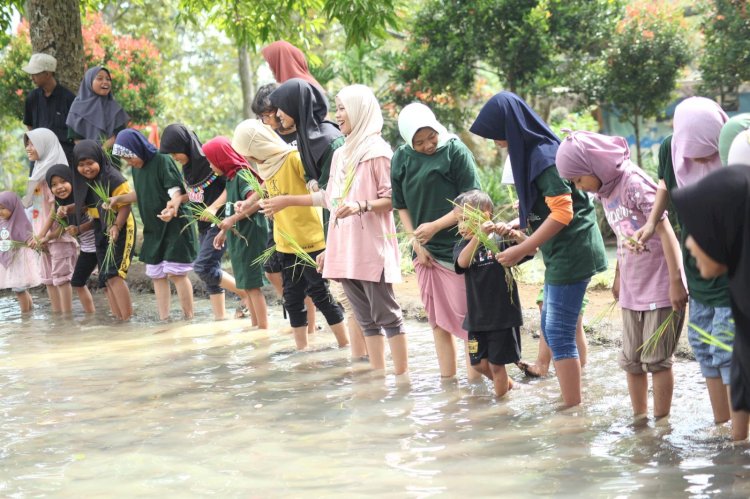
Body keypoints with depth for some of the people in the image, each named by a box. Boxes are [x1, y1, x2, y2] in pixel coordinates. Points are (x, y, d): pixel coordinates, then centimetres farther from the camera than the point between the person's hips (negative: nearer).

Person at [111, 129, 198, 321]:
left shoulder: (162, 161, -16)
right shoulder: (136, 167, 8)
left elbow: (176, 191, -21)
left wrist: (172, 207, -41)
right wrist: (118, 199, 11)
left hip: (174, 226, -8)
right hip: (153, 229, 8)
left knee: (175, 272, -9)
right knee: (156, 274, 9)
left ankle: (188, 317, -1)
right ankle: (163, 319, 16)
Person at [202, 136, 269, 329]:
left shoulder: (241, 175, -15)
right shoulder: (230, 177, 12)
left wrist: (232, 220, -24)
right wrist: (224, 231, 19)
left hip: (249, 236, -9)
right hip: (238, 236, 9)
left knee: (252, 284, -6)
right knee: (246, 285, 13)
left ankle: (264, 329, -2)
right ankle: (256, 325, 19)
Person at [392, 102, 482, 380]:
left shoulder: (455, 151, -8)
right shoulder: (401, 159, 5)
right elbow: (401, 206, 12)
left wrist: (435, 226, -16)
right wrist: (416, 242, 0)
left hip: (457, 249, -5)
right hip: (425, 251, 5)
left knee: (464, 318, -3)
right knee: (438, 321, 11)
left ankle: (475, 380, 3)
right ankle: (447, 380, 19)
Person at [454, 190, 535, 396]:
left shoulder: (501, 240, -7)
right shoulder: (463, 245, 2)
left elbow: (532, 249, -17)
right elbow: (462, 262, -21)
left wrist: (515, 234, -36)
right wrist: (479, 235, -35)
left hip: (503, 315, -4)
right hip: (477, 316, 5)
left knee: (496, 364, 3)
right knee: (479, 363, 14)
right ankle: (507, 383, 39)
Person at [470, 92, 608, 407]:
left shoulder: (544, 156, -18)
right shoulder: (533, 151, 10)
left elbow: (562, 213, -22)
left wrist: (522, 250, -19)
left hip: (571, 252, -10)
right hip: (559, 254, 10)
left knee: (559, 334, -7)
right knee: (550, 328, 16)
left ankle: (573, 410, -1)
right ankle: (570, 400, 24)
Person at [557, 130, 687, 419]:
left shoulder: (634, 184, -17)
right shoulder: (604, 192, 8)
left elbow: (665, 231, -19)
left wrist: (676, 282, -21)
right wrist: (618, 278, 15)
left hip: (660, 287, -8)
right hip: (632, 290, 8)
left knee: (657, 359, -2)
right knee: (631, 360, 11)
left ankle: (661, 422, 8)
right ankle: (639, 418, 21)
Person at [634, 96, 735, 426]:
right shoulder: (671, 149, -10)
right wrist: (651, 222, 3)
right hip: (698, 270, 6)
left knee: (728, 353, -7)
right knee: (703, 347, 13)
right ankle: (721, 424, 26)